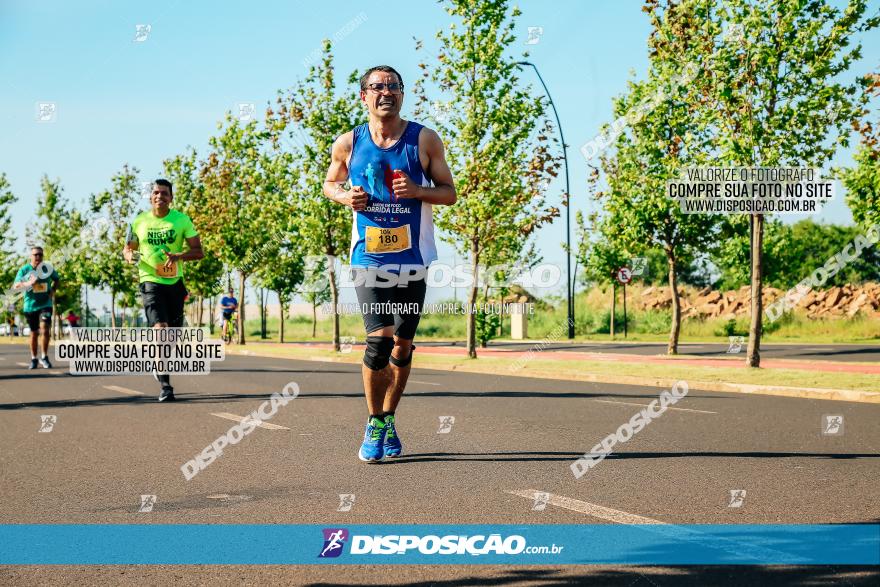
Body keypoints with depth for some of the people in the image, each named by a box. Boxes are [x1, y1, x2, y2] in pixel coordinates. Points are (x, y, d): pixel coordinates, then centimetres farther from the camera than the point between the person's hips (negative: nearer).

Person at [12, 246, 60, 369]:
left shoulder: (47, 268, -1)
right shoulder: (24, 270, -6)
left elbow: (56, 279, 17)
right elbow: (15, 286, -15)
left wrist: (53, 290, -2)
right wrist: (27, 283, -33)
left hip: (45, 304, 0)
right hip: (30, 306, 0)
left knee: (45, 330, -18)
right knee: (34, 333, 9)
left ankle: (44, 357, -3)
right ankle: (33, 359, 26)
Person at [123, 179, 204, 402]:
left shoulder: (182, 220, -1)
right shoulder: (139, 221, 2)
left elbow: (198, 251, -2)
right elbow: (128, 248, 15)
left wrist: (178, 256, -21)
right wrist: (129, 255, -9)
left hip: (175, 282, 2)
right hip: (150, 281, -2)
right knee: (159, 328, -19)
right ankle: (165, 385, -18)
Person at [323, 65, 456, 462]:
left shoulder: (424, 140, 0)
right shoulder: (348, 144, 2)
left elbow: (449, 193, 4)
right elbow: (329, 183, 18)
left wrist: (419, 191, -16)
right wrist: (345, 197, -5)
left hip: (413, 258, 1)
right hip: (369, 256, -1)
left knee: (403, 345, 9)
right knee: (379, 340, -15)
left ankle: (389, 419, 27)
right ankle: (374, 423, 2)